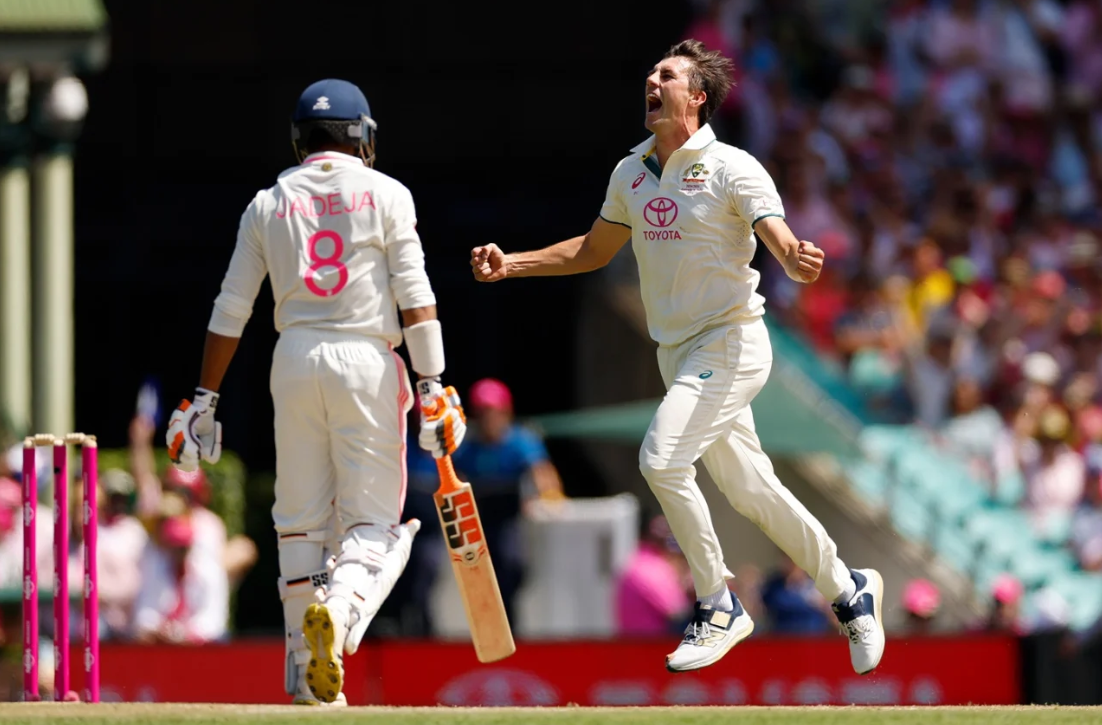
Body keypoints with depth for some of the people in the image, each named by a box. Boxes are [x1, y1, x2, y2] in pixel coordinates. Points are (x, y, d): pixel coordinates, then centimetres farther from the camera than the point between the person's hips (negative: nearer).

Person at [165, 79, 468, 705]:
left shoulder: (269, 204, 10)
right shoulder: (386, 195, 3)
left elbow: (230, 313, 9)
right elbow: (415, 298, -6)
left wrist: (204, 400, 13)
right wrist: (432, 386, -8)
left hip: (295, 361, 2)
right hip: (368, 361, -2)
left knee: (301, 519, 11)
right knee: (373, 519, 1)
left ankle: (308, 674, 9)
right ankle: (339, 611, -30)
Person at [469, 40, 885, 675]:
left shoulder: (733, 169, -13)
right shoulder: (631, 173, 8)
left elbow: (782, 242, -23)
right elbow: (593, 251, 20)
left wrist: (799, 261, -47)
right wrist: (511, 264, 10)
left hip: (731, 343, -7)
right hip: (678, 353, 7)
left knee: (662, 459, -22)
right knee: (748, 488, 10)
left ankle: (719, 608, -10)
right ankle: (847, 589, 26)